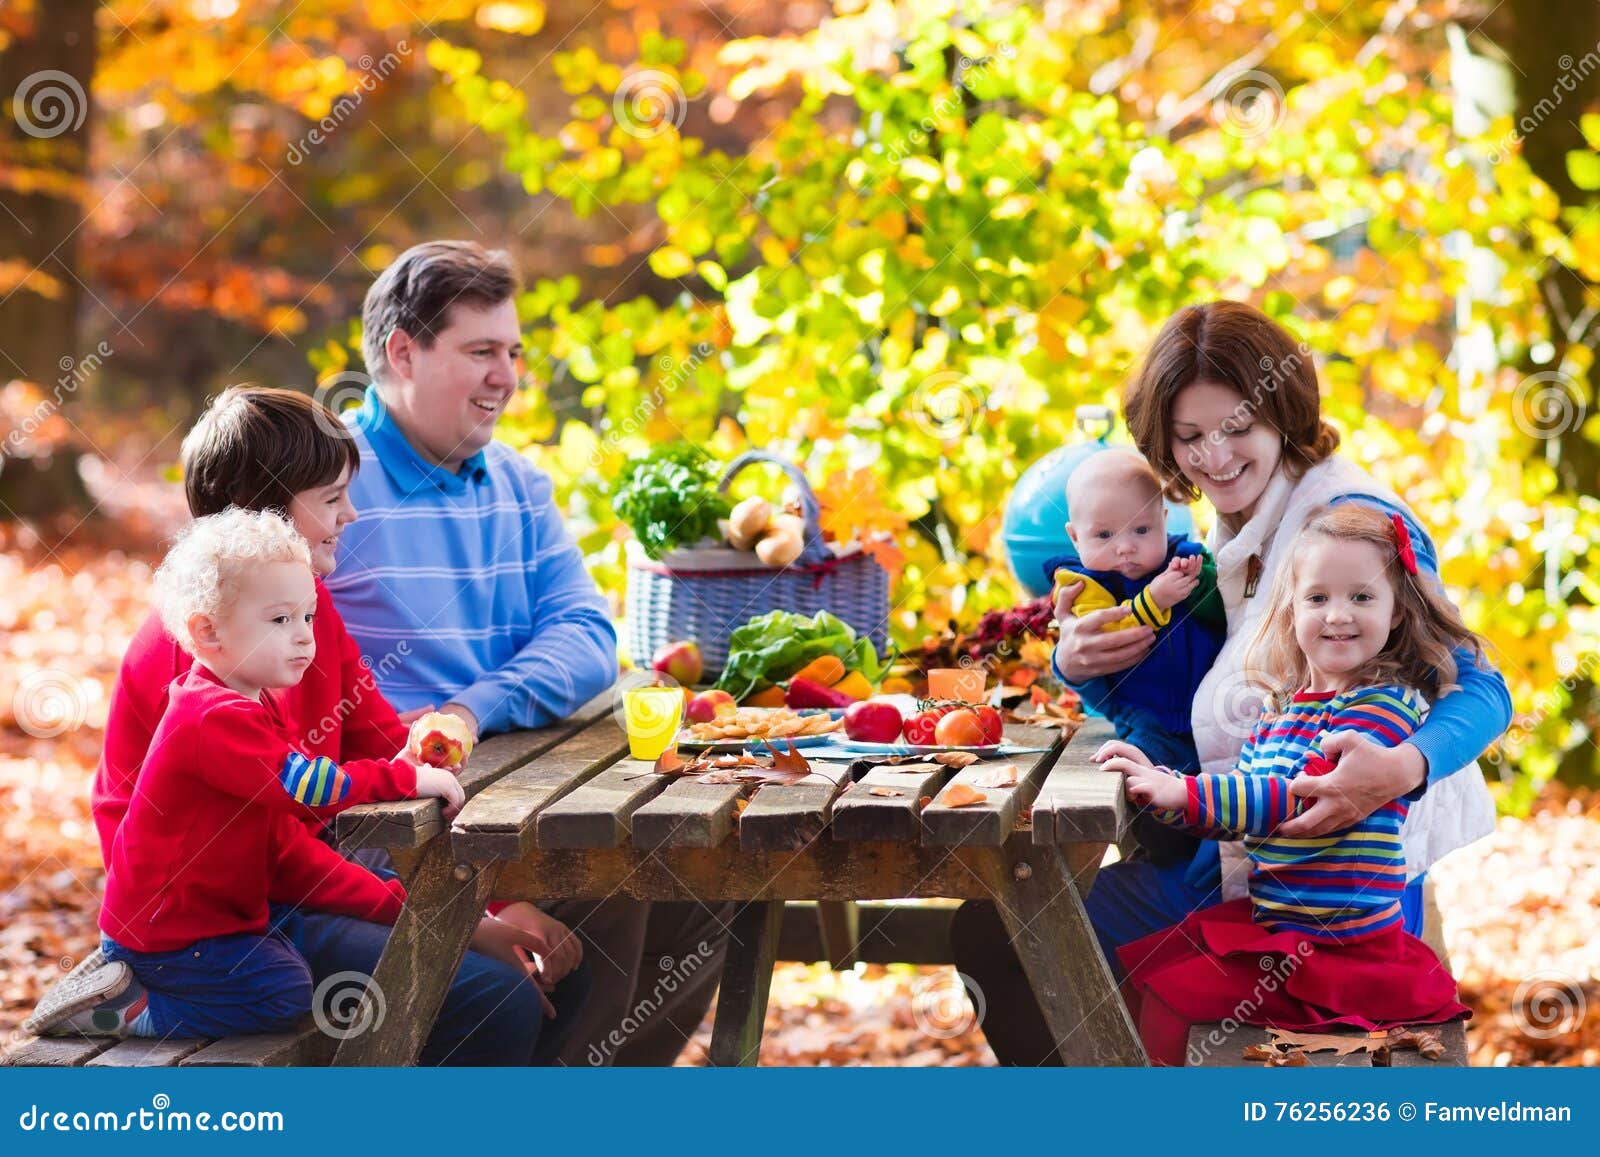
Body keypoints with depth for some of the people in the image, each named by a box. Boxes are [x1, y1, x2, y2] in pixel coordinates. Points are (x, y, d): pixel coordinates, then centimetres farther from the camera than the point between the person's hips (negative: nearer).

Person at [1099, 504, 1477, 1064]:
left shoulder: (1385, 708, -17)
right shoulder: (1283, 708, 10)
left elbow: (1307, 795, -29)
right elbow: (1235, 807, 14)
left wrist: (1185, 794, -33)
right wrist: (1157, 780, -3)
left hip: (1334, 946, -9)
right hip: (1269, 917, 9)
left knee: (1170, 1002, -11)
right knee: (1138, 971, 16)